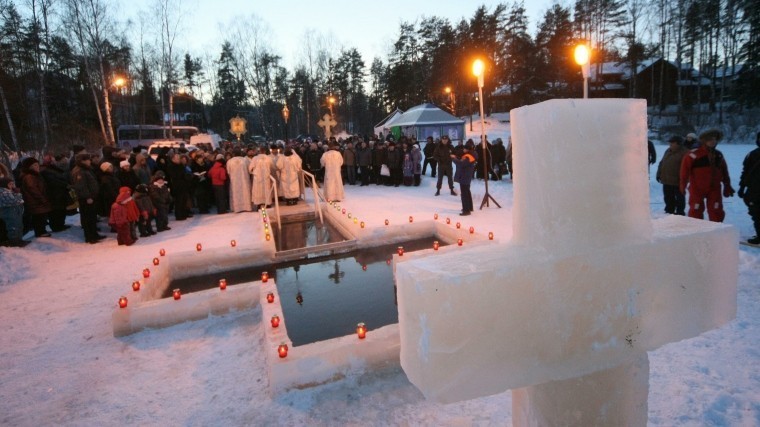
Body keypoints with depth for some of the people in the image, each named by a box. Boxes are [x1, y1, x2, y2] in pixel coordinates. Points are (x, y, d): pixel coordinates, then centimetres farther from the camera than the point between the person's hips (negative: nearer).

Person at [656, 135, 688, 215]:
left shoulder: (684, 152, -11)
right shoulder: (668, 151, 13)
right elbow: (662, 163, 18)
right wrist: (659, 174, 14)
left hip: (677, 181, -7)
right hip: (666, 180, 7)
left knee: (679, 198, 5)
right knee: (668, 198, 15)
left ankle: (680, 212, 14)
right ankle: (669, 211, 26)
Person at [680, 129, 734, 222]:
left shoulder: (718, 155, 9)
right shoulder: (694, 154, -12)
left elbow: (724, 172, 17)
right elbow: (685, 169, -13)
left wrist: (727, 186, 17)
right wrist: (683, 185, -15)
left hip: (714, 189, 5)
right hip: (697, 189, -5)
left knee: (717, 212, 5)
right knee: (696, 211, 4)